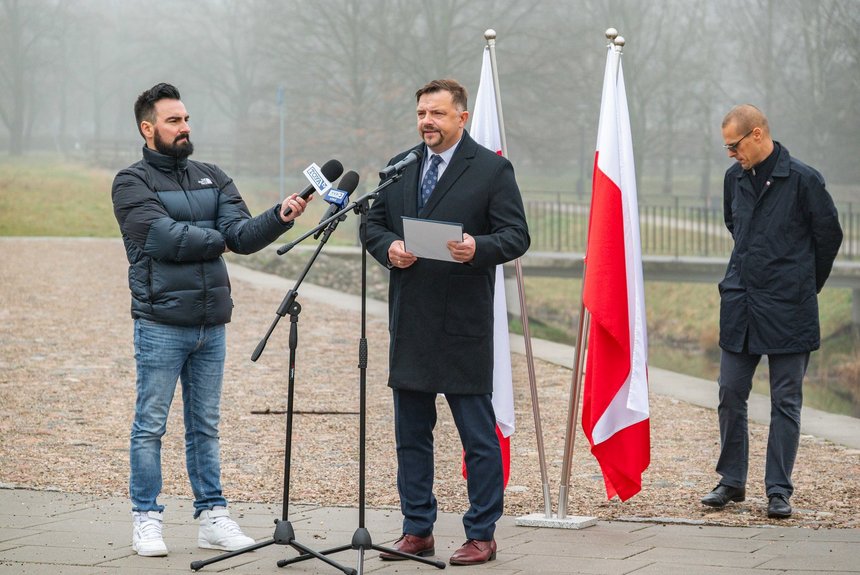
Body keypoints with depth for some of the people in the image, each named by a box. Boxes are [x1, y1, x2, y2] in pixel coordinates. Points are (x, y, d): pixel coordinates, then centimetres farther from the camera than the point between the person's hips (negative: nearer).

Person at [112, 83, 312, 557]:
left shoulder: (212, 179, 13)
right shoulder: (132, 182, -4)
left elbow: (242, 235, 1)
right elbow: (165, 238, -17)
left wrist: (280, 218, -18)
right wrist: (215, 239, -3)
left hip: (211, 325, 5)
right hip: (161, 325, -5)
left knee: (205, 427, 10)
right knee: (151, 426, 0)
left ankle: (212, 518, 15)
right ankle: (146, 519, 7)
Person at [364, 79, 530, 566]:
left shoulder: (492, 170, -2)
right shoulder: (398, 169, 14)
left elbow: (517, 236, -6)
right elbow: (373, 224, 16)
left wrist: (479, 248, -25)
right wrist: (389, 248, -6)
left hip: (464, 324, -6)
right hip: (409, 323, 6)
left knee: (478, 433, -1)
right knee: (411, 431, 11)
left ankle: (482, 535, 5)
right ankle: (418, 530, 20)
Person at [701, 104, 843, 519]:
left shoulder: (802, 180, -10)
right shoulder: (735, 178, 7)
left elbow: (829, 235, 1)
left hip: (788, 310, -5)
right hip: (739, 304, 5)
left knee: (786, 401, 1)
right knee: (730, 394, 6)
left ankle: (779, 491, 6)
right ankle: (732, 481, 19)